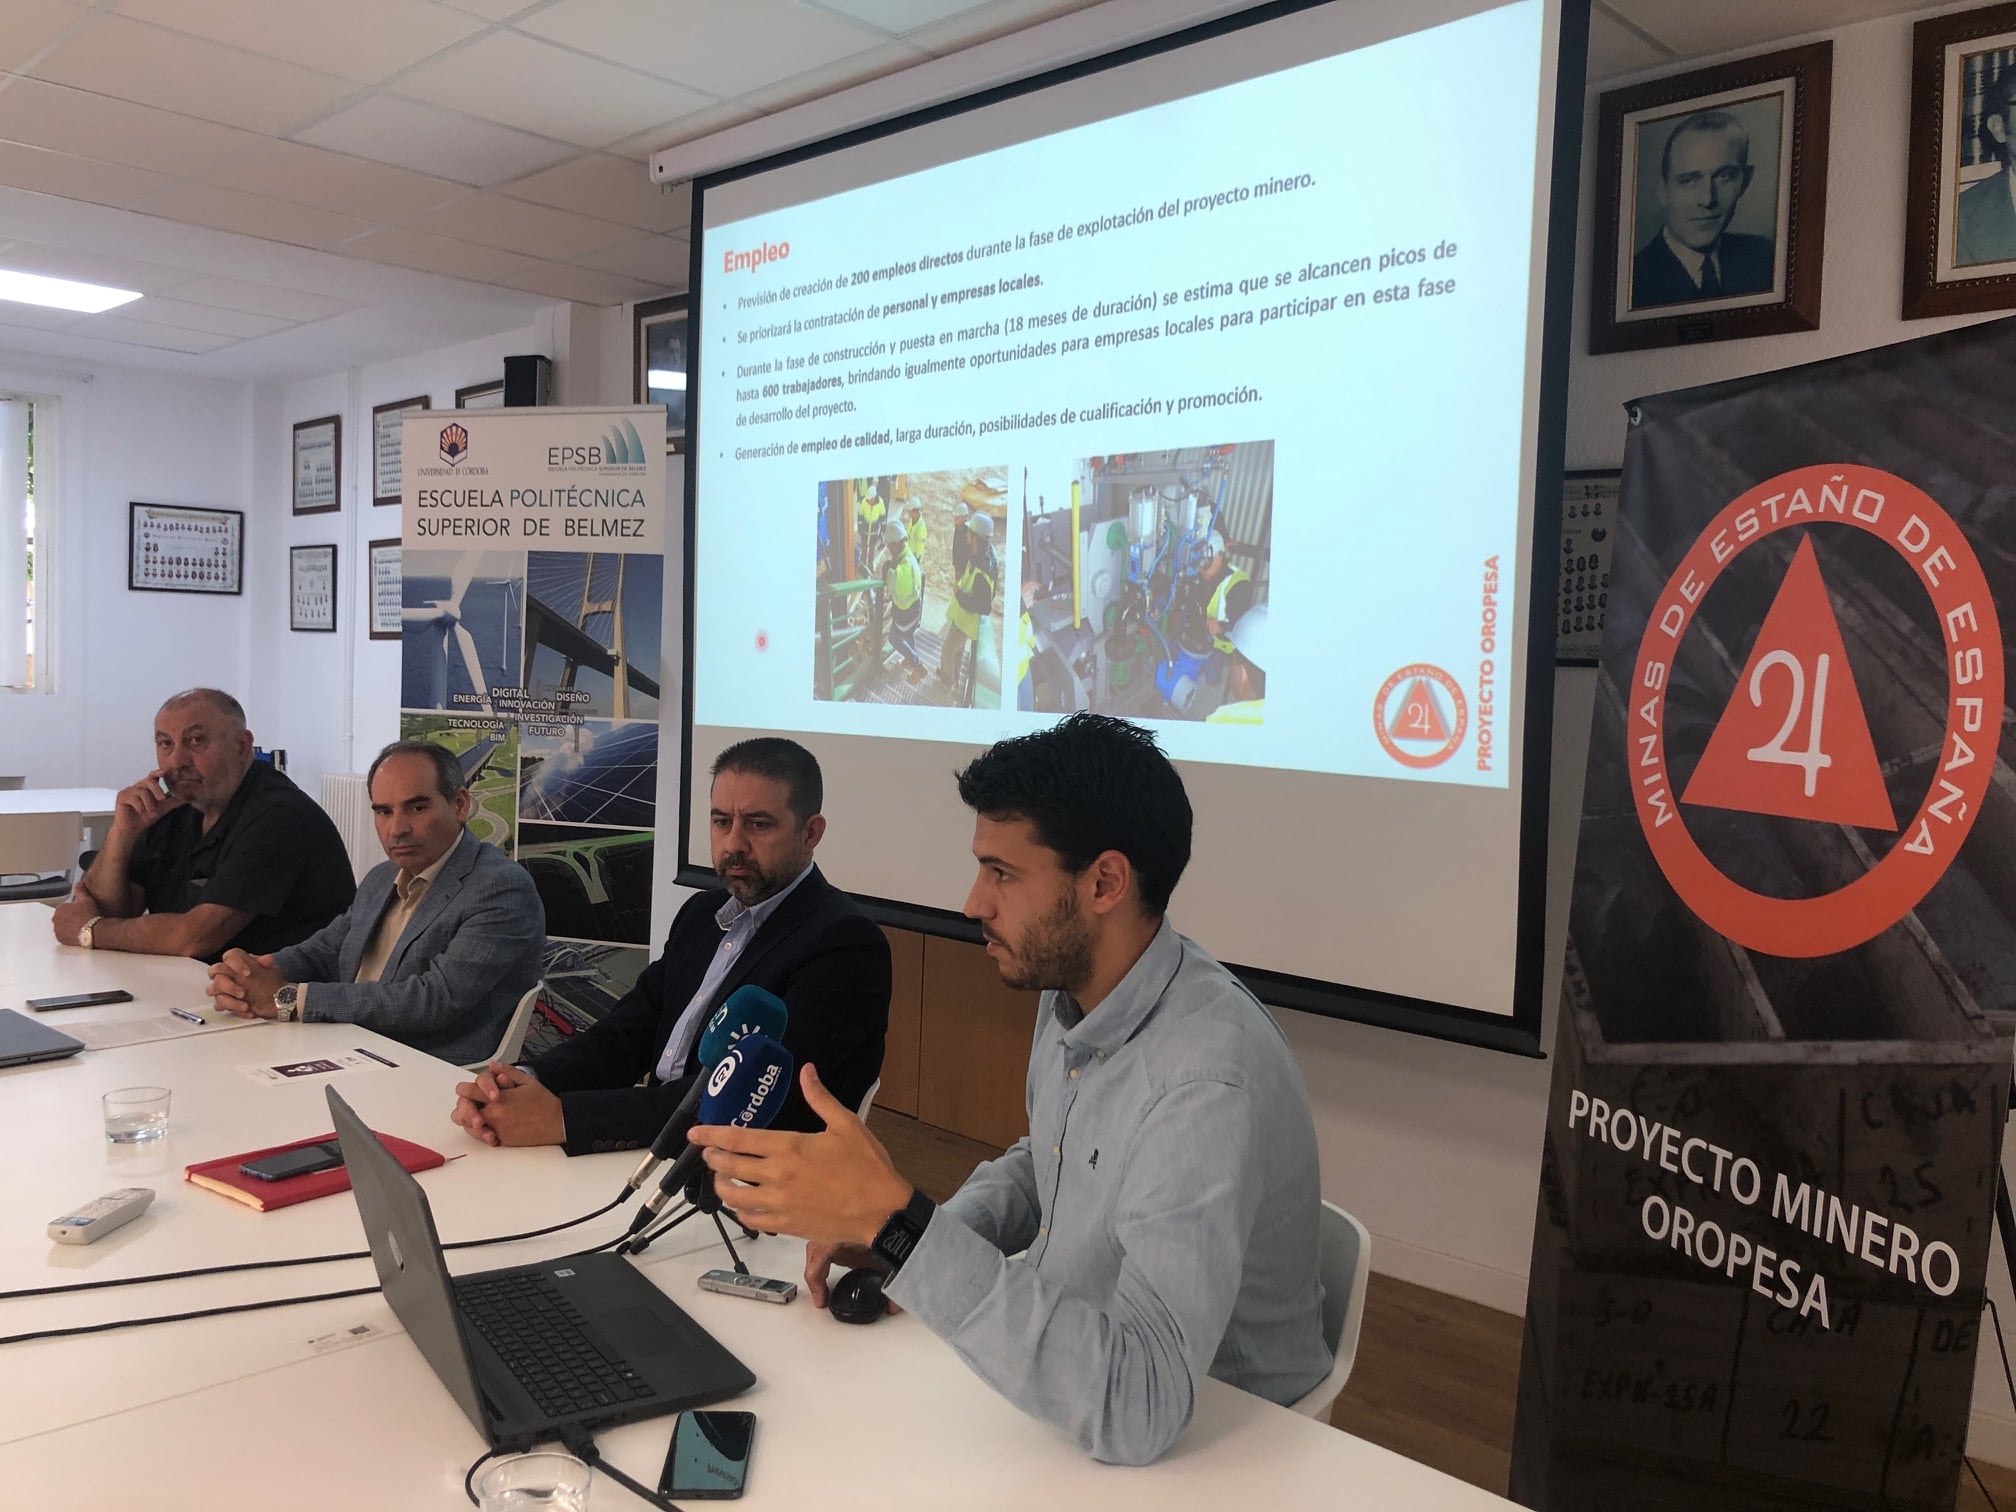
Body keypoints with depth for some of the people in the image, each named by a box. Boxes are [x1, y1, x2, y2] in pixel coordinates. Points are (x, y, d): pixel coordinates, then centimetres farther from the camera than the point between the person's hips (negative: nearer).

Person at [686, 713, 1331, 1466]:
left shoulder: (1208, 1081, -30)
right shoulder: (1070, 990, -3)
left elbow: (1137, 1406, -35)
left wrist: (899, 1225, -37)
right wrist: (901, 1236, -4)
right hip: (1071, 1379, 7)